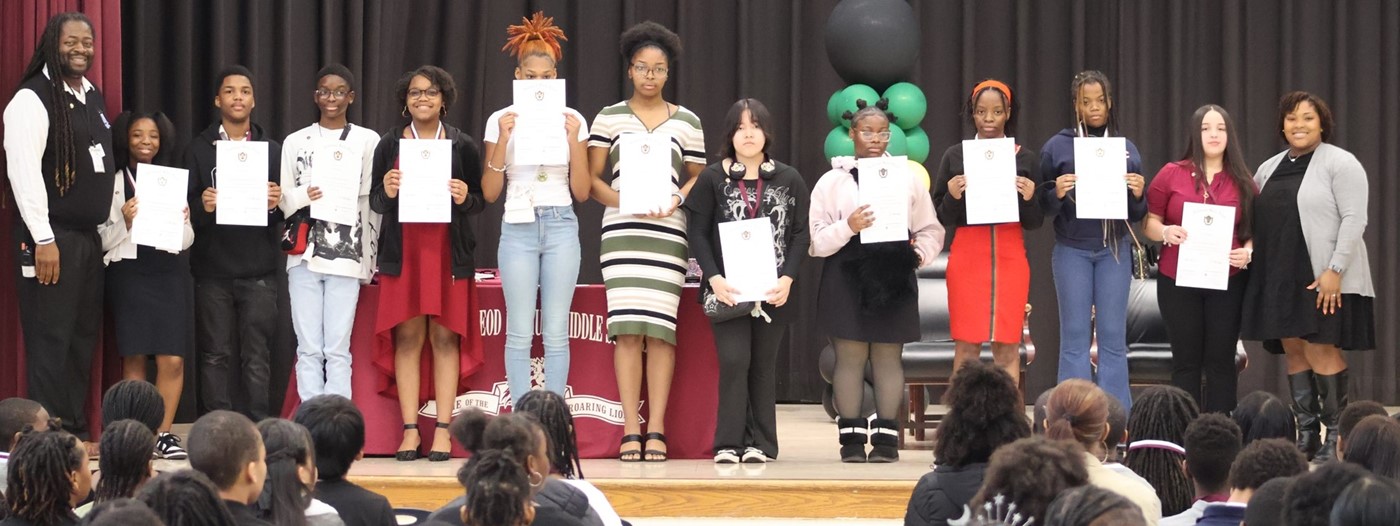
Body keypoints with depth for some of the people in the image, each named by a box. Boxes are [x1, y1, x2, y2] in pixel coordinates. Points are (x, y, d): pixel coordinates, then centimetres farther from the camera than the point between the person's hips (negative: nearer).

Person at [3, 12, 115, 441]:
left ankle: (76, 433, 14)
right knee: (51, 341, -7)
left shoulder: (93, 99, 16)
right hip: (51, 237, -8)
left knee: (83, 338, 9)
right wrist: (43, 240, -20)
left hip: (90, 236, 8)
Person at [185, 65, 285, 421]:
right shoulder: (198, 150, 8)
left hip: (258, 269, 0)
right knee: (216, 355, 1)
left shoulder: (272, 150, 11)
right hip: (212, 268, 0)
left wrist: (275, 206, -13)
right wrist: (202, 207, -18)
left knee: (256, 357, -1)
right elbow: (186, 209, 3)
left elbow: (286, 214, 9)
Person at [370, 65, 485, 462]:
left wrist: (466, 198, -11)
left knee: (445, 336, -3)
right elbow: (374, 202, 11)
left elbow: (481, 202, 11)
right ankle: (410, 430, 0)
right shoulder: (389, 144, 9)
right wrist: (387, 192, -10)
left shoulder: (463, 145, 8)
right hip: (403, 250, 1)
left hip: (448, 250, 0)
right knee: (407, 336, -3)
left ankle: (443, 430, 0)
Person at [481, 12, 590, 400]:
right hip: (518, 226, -1)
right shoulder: (501, 121, 3)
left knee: (556, 333, -1)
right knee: (520, 334, -2)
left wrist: (573, 140, -8)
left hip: (561, 226, 1)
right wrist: (504, 140, -10)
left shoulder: (572, 121, 5)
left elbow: (582, 192, 5)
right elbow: (489, 193, 1)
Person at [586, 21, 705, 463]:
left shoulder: (686, 122, 10)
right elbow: (591, 179, 6)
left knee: (660, 331, -5)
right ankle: (630, 431, -5)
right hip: (621, 233, 0)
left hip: (668, 234, 0)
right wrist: (623, 201, -11)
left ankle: (656, 430, -2)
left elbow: (698, 177, 16)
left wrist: (677, 198, -5)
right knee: (627, 330, -7)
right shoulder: (609, 118, 8)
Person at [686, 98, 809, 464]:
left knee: (764, 364, 5)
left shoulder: (789, 180, 7)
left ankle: (760, 444, 9)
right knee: (734, 360, -11)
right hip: (727, 291, -2)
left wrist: (787, 278, -9)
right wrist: (715, 278, -13)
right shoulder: (712, 179, 3)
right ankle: (728, 444, -7)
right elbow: (697, 232, -1)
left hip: (773, 292, 2)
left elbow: (801, 233, 4)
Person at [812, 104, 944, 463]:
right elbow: (816, 239, 1)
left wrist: (920, 254, -1)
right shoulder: (833, 182, 6)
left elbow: (931, 230, 16)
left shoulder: (907, 180, 12)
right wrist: (847, 228, -15)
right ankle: (851, 438, 1)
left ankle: (886, 437, 4)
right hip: (847, 280, -1)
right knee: (850, 356, -3)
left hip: (893, 281, 1)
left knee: (888, 358, 1)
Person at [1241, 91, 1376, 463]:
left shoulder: (1340, 164, -4)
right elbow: (1255, 220, 24)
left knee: (1320, 348, -8)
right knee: (1293, 349, 6)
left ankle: (1335, 434, -2)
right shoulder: (1269, 168, 17)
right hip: (1281, 279, 7)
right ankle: (1306, 434, 12)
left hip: (1324, 280, -7)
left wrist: (1335, 270, -18)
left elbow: (1354, 219, -11)